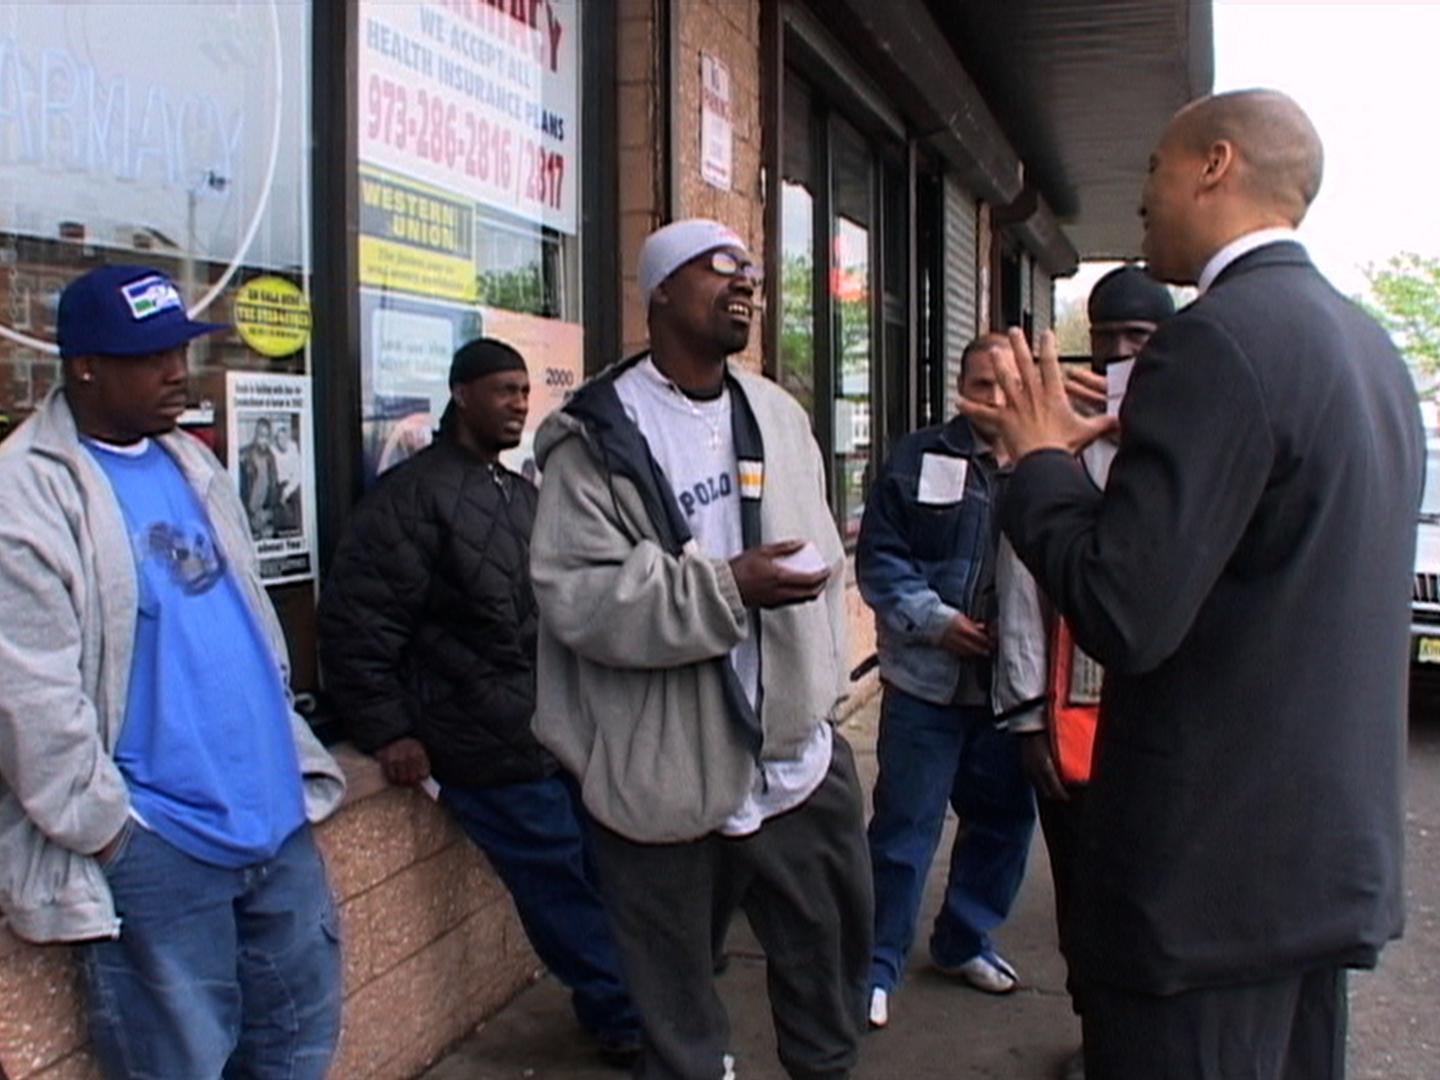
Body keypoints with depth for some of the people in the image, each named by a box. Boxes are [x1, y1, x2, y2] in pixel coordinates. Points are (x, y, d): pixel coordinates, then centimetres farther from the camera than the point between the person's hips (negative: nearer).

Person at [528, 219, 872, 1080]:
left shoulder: (780, 414, 9)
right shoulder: (599, 435, -10)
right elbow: (575, 593, -18)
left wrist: (820, 687, 13)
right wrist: (727, 589, -24)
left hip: (798, 758, 6)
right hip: (667, 778, -5)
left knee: (833, 956, 19)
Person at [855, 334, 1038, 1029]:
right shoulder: (918, 459, 0)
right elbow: (879, 559, -3)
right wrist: (937, 621, -13)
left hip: (1013, 683, 3)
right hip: (928, 679, -3)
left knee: (1004, 817, 15)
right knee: (905, 823, 1)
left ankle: (964, 941, 35)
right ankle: (877, 963, 15)